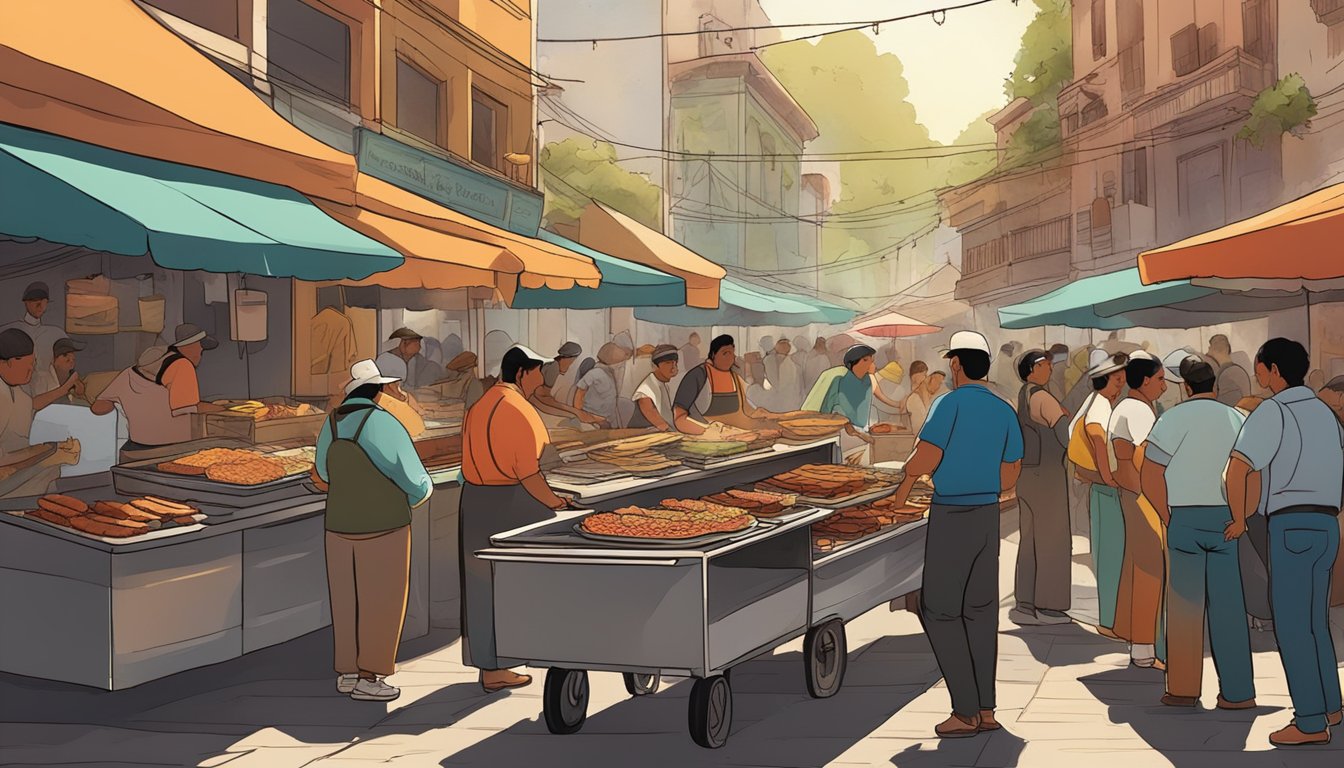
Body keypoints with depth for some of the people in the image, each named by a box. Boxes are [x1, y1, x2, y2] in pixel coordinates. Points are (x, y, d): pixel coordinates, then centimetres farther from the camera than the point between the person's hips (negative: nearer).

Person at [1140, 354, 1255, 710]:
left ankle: (1183, 689, 8)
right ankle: (1237, 691, 6)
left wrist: (1169, 518, 1)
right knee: (1228, 606, 5)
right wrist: (1239, 517, 11)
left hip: (1184, 517, -3)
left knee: (1184, 605, 3)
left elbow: (1149, 478, -8)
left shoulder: (1175, 418, -3)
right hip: (1226, 518, 3)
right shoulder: (1236, 419, 9)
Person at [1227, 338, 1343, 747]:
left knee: (1291, 624, -4)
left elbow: (1238, 470, -21)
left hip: (1292, 524, -8)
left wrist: (1239, 519, -6)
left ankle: (1311, 722, -4)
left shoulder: (1272, 412, -10)